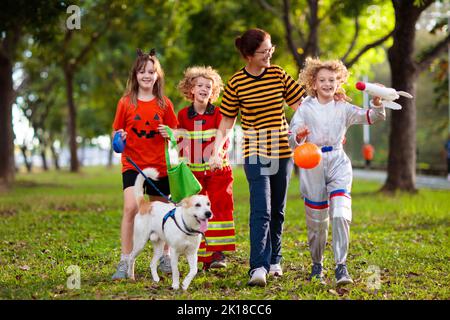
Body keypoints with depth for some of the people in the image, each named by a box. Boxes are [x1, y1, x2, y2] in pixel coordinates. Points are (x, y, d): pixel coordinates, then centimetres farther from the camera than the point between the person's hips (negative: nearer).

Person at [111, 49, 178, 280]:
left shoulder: (164, 104, 4)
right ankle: (125, 262, -14)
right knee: (131, 208, -20)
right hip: (132, 164, -2)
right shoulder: (126, 102, 1)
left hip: (159, 165, 2)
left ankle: (165, 257, 31)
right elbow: (117, 130, 8)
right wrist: (119, 138, -14)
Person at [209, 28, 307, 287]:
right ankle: (258, 267, -19)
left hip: (283, 151, 4)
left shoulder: (278, 75, 2)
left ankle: (274, 260, 30)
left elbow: (301, 105, 6)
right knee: (261, 211, -16)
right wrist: (216, 152, -7)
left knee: (278, 211, 14)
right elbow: (227, 121, 1)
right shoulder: (237, 83, -5)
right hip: (255, 154, -3)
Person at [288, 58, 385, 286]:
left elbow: (371, 117, 0)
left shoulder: (343, 109, 7)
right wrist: (299, 137, -26)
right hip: (312, 165, 0)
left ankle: (341, 266, -14)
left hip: (338, 164, 1)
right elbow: (292, 140, -3)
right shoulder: (305, 109, 3)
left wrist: (377, 102, -20)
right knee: (316, 221, 7)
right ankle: (317, 265, 26)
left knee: (341, 215, -17)